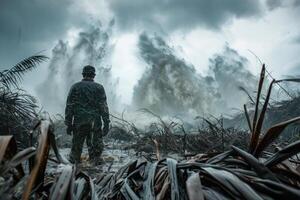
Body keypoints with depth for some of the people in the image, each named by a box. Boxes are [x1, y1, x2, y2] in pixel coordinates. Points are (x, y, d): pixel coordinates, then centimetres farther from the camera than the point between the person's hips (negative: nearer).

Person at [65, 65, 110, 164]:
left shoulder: (75, 87, 5)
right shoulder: (99, 88, 1)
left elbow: (69, 106, 2)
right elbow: (104, 107, -4)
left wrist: (68, 124, 7)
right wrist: (106, 123, -2)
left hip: (78, 123, 2)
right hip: (95, 123, -1)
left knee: (76, 148, 15)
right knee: (95, 149, 7)